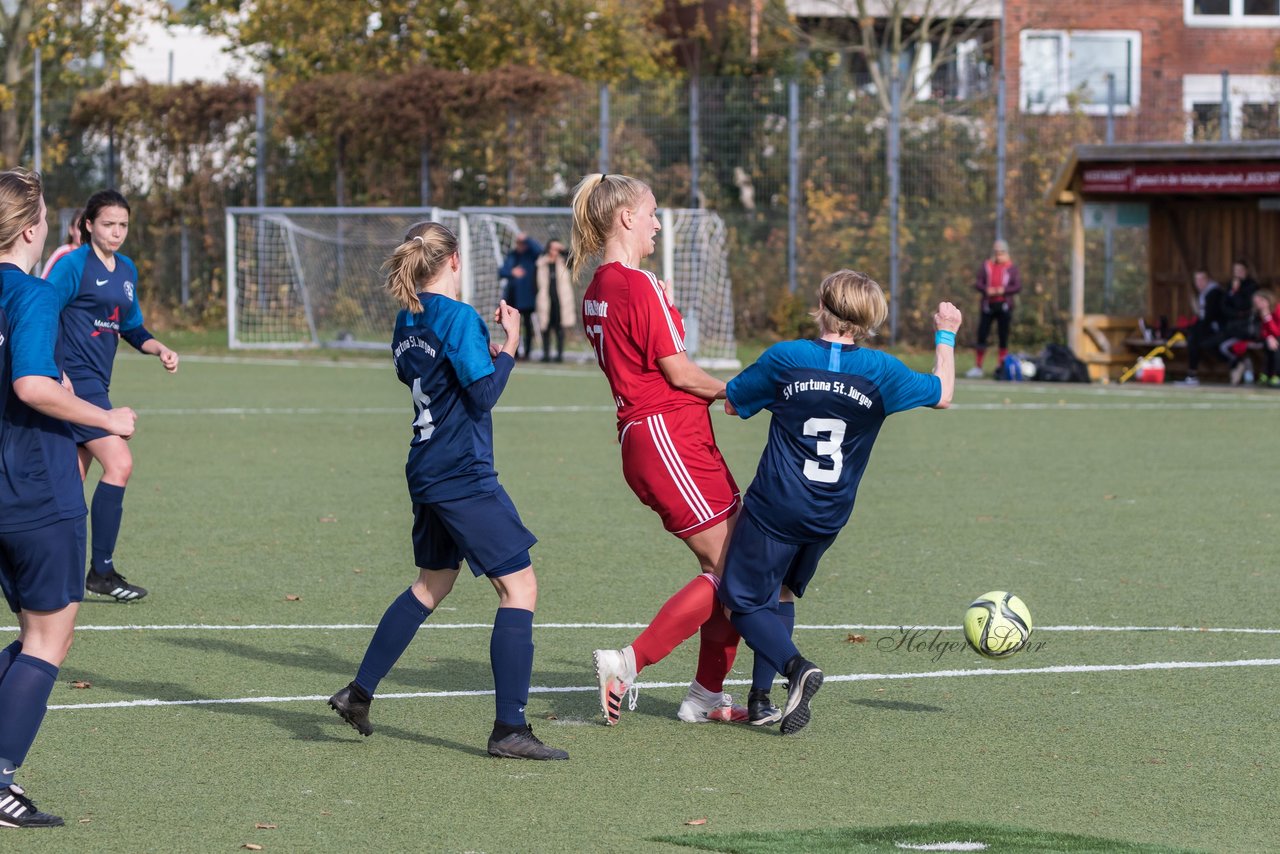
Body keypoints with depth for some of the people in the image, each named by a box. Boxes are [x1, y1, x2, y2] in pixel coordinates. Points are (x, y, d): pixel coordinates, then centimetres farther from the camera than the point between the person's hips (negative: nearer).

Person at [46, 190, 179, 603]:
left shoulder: (126, 271, 15)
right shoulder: (73, 265, -9)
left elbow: (132, 328, 26)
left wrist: (160, 349, 7)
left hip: (95, 385, 8)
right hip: (74, 381, -8)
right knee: (118, 462, -17)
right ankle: (101, 571, -12)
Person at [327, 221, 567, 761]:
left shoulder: (408, 322, 10)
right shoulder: (458, 317, -14)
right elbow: (483, 394, -16)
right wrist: (508, 347, -3)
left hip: (427, 474, 9)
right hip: (465, 478, -9)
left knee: (431, 585, 24)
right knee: (519, 587, -5)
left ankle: (359, 693, 24)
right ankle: (509, 730, -10)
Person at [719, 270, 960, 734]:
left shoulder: (784, 359, -8)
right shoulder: (880, 370, -4)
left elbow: (732, 402, 6)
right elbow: (941, 395, 13)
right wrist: (946, 336, 26)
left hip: (773, 508, -4)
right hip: (827, 519, 4)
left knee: (745, 601, 4)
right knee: (780, 595, 23)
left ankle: (796, 666, -21)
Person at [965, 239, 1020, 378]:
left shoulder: (1011, 267, 4)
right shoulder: (986, 266, 9)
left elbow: (1018, 286, -2)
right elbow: (977, 283, 5)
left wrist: (1004, 290, -17)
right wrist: (986, 289, -15)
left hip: (1004, 305, -2)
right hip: (988, 305, 2)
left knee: (1003, 338, 1)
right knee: (981, 335, -2)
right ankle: (977, 367, 3)